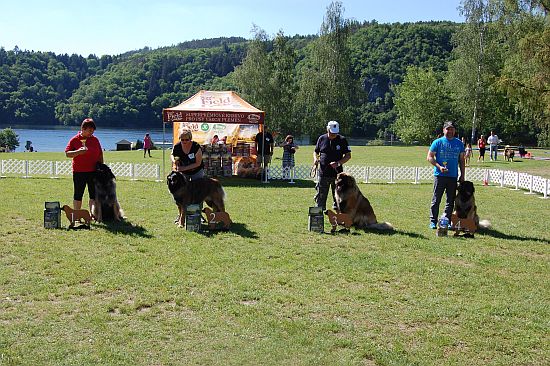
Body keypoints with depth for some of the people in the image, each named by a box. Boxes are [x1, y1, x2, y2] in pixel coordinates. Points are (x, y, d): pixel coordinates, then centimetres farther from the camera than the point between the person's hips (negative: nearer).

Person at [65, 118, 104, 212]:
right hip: (79, 172, -2)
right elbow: (67, 154, -4)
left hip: (93, 171, 2)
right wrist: (78, 152, -20)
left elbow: (100, 155, 14)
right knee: (78, 195, 7)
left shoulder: (95, 140, 9)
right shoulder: (74, 140, -1)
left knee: (94, 195, 2)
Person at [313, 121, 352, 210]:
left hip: (337, 174, -1)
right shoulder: (322, 138, 5)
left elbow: (348, 155, 0)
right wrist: (315, 158, -6)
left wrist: (338, 163, -15)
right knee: (320, 197, 4)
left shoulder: (342, 140, 0)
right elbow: (315, 151, 17)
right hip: (323, 174, 1)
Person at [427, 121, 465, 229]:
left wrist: (462, 175, 11)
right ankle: (433, 221, 5)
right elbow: (430, 157, -1)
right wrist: (439, 167, -14)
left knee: (451, 200, 8)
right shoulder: (438, 142, 0)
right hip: (440, 175, -4)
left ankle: (447, 221, 17)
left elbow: (461, 160, 16)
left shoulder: (459, 143, 11)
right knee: (436, 200, -2)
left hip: (453, 176, 4)